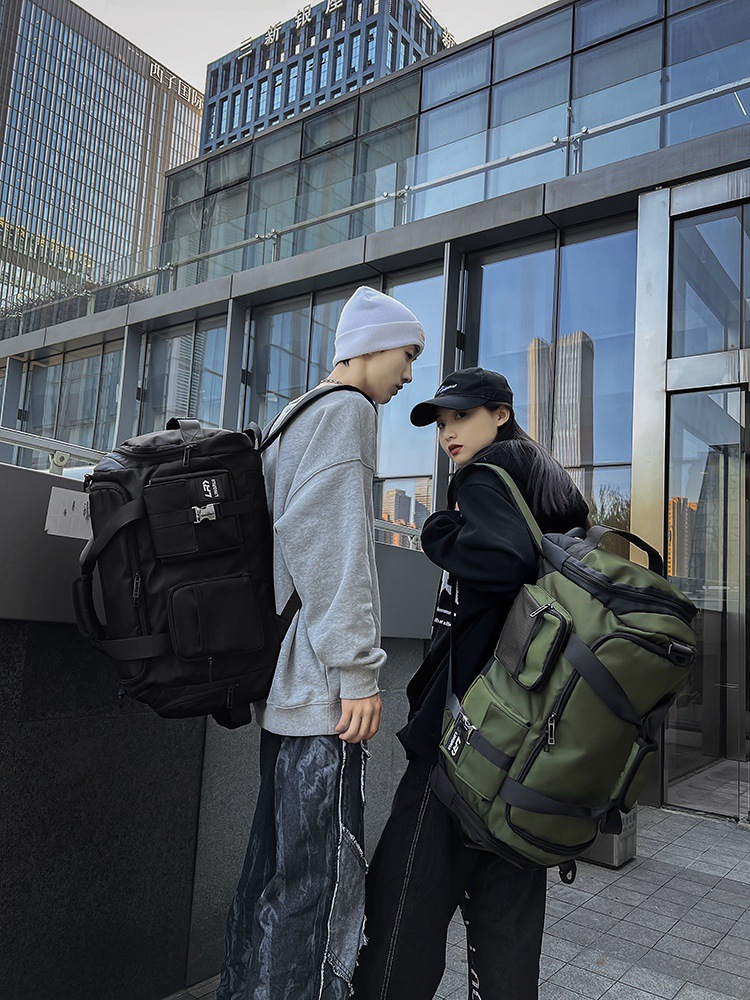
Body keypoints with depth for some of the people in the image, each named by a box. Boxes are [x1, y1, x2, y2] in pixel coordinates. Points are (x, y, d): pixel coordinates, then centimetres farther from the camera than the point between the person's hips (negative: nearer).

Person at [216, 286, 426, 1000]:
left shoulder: (294, 418, 23)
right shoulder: (347, 410, -7)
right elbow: (329, 543, -19)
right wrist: (358, 670, -18)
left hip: (284, 681, 10)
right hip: (321, 685, -10)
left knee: (274, 856, 18)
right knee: (321, 874, -4)